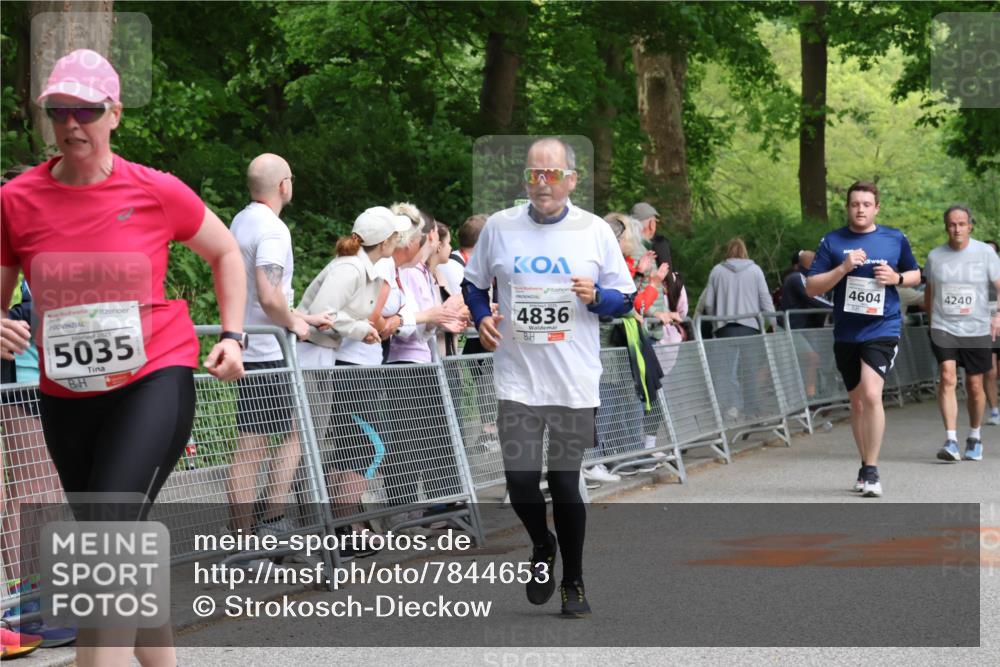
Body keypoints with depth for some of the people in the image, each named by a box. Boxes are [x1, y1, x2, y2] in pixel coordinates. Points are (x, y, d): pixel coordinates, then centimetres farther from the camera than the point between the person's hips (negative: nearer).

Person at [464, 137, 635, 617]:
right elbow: (473, 283, 17)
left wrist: (596, 297, -15)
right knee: (520, 482, -7)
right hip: (516, 380, 1)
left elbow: (625, 299, 6)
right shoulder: (499, 227, 4)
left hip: (574, 384, -1)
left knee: (565, 486, 2)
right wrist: (481, 318, -2)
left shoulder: (595, 231, 2)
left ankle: (573, 582, 19)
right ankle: (542, 547, 26)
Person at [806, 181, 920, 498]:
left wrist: (897, 278, -6)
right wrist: (843, 268, -15)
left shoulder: (895, 239, 3)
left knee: (871, 394, -20)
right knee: (857, 401, 12)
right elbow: (811, 287, -1)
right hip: (846, 334, 3)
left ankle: (872, 471, -14)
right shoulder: (832, 242, 2)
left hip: (882, 330, -2)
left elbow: (915, 274, 16)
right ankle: (866, 467, 27)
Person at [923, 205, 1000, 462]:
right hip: (943, 328, 0)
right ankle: (951, 441, -23)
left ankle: (975, 438, 30)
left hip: (977, 330, 0)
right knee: (948, 378, -18)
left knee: (975, 387, 8)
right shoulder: (935, 256, 4)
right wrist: (931, 318, 15)